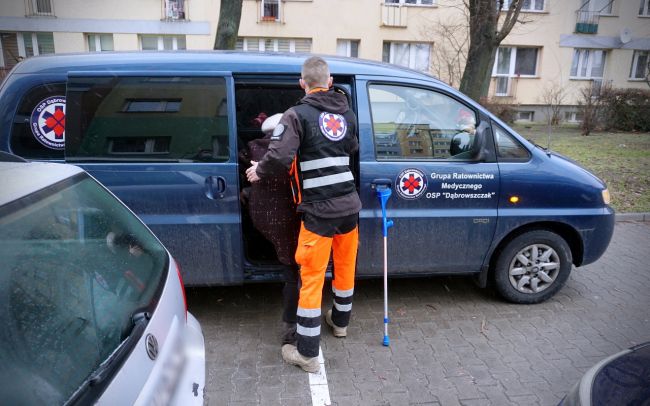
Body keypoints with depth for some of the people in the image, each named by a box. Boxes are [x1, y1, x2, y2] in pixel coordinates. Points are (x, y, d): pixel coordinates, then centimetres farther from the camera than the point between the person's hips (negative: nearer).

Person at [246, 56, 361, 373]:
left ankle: (307, 354, 12)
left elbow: (280, 157, -21)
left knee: (312, 278, 2)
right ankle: (340, 321, 45)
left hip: (319, 210, -6)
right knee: (345, 266, 22)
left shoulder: (298, 115, -9)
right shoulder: (347, 115, 10)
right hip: (350, 205, 6)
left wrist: (259, 171, -2)